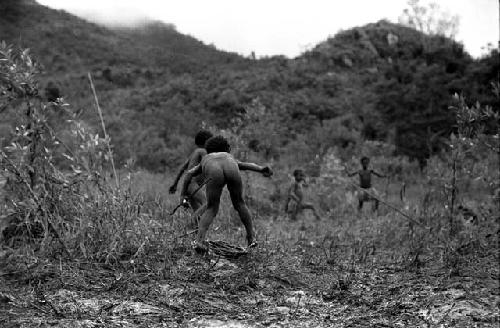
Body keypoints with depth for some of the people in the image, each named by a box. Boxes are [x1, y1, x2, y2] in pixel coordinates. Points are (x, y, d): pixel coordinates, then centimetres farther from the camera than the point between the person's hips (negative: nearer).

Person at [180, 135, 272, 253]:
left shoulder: (205, 160, 44)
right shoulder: (230, 158, 45)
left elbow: (189, 173, 27)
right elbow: (247, 165, 25)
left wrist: (183, 194, 26)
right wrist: (260, 169, 9)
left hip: (214, 174, -1)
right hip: (231, 171, 1)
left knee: (211, 209, 15)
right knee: (239, 203, 24)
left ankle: (199, 240, -2)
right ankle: (251, 237, 26)